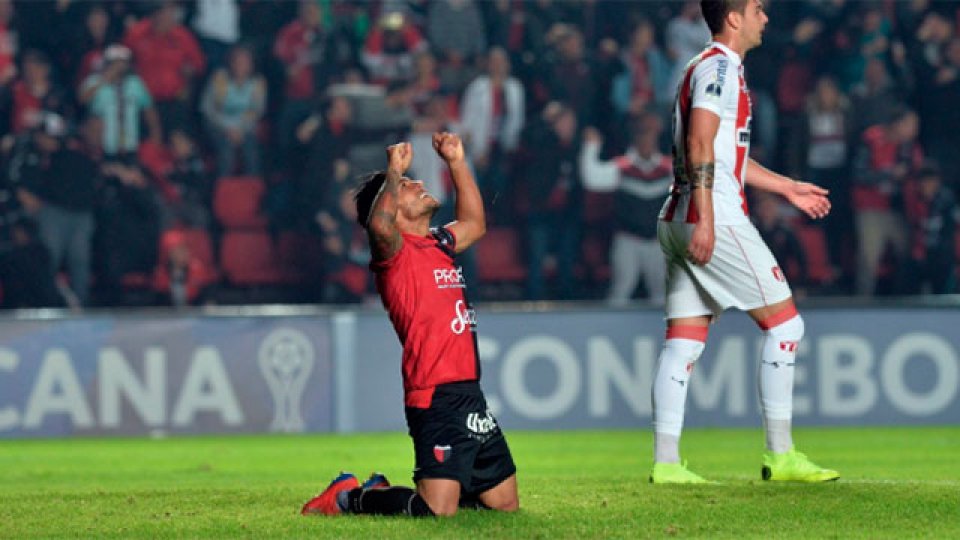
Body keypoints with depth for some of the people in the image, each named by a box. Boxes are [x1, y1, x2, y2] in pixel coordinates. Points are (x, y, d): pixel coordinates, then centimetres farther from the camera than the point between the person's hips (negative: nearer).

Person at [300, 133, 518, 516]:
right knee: (437, 511, -20)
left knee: (506, 506, 12)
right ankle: (353, 498, 7)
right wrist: (394, 171, -20)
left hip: (470, 396, 9)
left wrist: (457, 162, 28)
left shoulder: (437, 244, 18)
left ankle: (385, 491, 24)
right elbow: (379, 226, -30)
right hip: (437, 399, -9)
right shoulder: (395, 252, -7)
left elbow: (474, 223, 36)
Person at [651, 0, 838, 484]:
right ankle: (780, 456, -2)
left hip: (681, 222, 10)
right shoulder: (720, 67, -9)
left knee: (683, 340, 5)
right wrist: (705, 219, -26)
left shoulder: (715, 67, 23)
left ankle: (666, 462, 0)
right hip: (713, 217, -10)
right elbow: (700, 144, -19)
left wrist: (787, 187, 36)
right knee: (784, 321, -3)